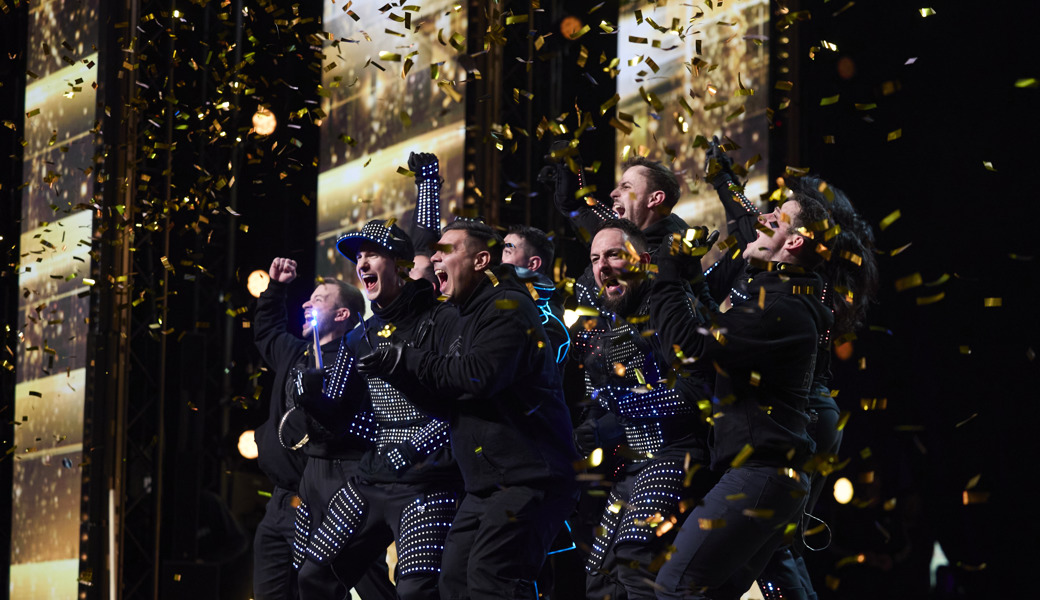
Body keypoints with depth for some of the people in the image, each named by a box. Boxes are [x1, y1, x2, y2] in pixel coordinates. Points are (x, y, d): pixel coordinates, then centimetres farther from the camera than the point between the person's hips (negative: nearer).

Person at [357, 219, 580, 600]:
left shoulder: (507, 307, -9)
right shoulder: (464, 322, 22)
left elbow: (481, 374, -25)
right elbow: (444, 403, 19)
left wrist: (407, 360, -17)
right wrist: (396, 372, 3)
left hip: (528, 479, -10)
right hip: (487, 484, 10)